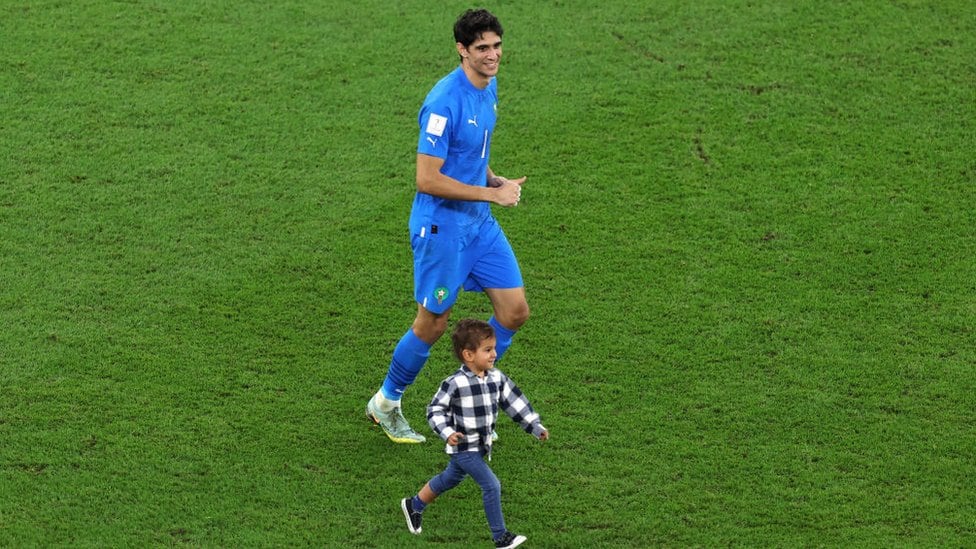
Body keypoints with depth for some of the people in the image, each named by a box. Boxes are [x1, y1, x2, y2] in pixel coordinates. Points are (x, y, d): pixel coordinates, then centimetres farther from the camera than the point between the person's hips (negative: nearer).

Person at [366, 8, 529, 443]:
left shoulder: (489, 89, 5)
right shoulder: (445, 102, -24)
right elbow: (426, 179, -25)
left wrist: (495, 179, 3)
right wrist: (492, 193, -21)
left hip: (480, 223, 8)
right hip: (441, 226, -8)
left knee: (515, 311, 5)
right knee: (432, 324, 4)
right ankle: (386, 404, 26)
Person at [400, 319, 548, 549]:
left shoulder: (496, 378, -3)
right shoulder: (455, 383, -23)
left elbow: (515, 403, 5)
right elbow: (435, 410, -17)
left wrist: (536, 427, 3)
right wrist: (447, 433, -31)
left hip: (482, 446, 8)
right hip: (463, 446, -8)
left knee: (450, 479, 26)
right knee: (491, 485, -12)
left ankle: (414, 505, 48)